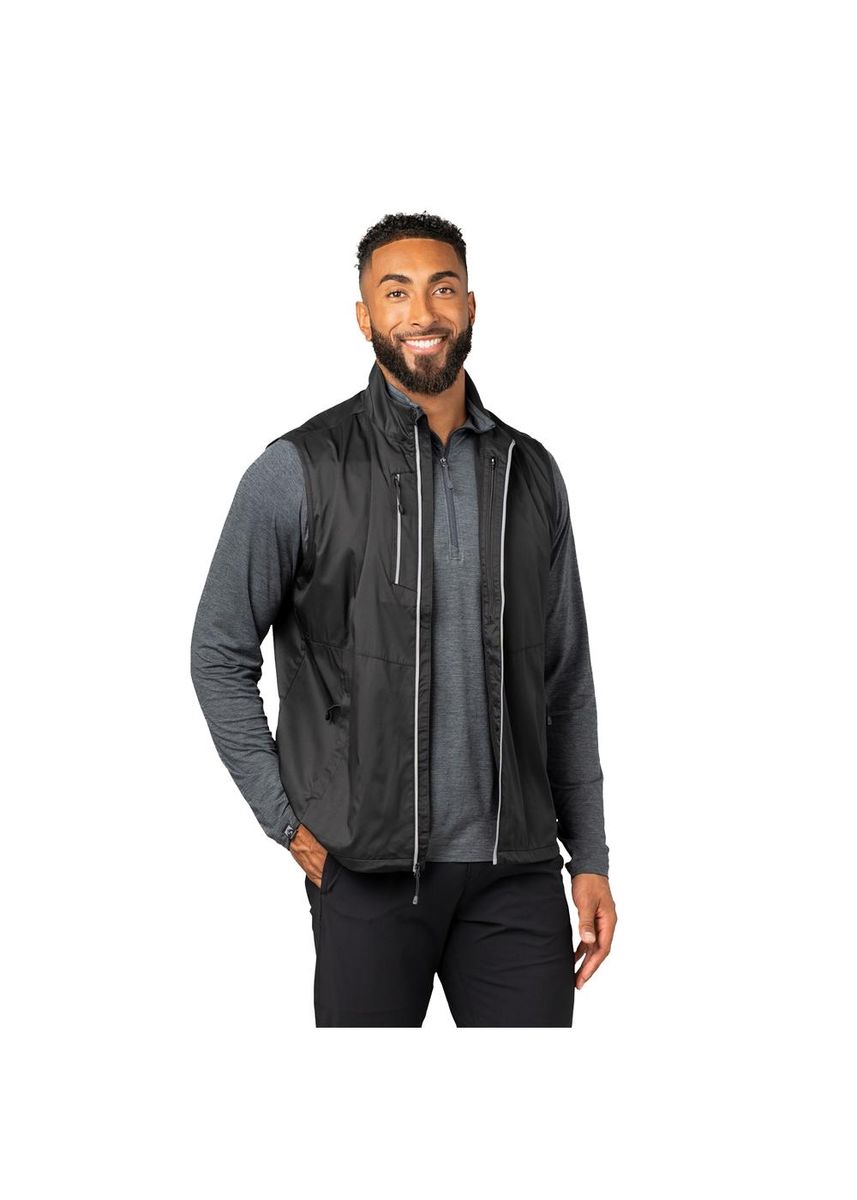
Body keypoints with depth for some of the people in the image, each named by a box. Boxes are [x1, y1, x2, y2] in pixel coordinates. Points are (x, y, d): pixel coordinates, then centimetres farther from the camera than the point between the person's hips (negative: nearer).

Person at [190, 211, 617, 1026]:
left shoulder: (529, 473, 8)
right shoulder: (299, 471, -4)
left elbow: (567, 682, 12)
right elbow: (220, 655, 1)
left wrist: (590, 858, 8)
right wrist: (287, 822, -4)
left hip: (517, 867, 3)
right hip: (368, 867, -3)